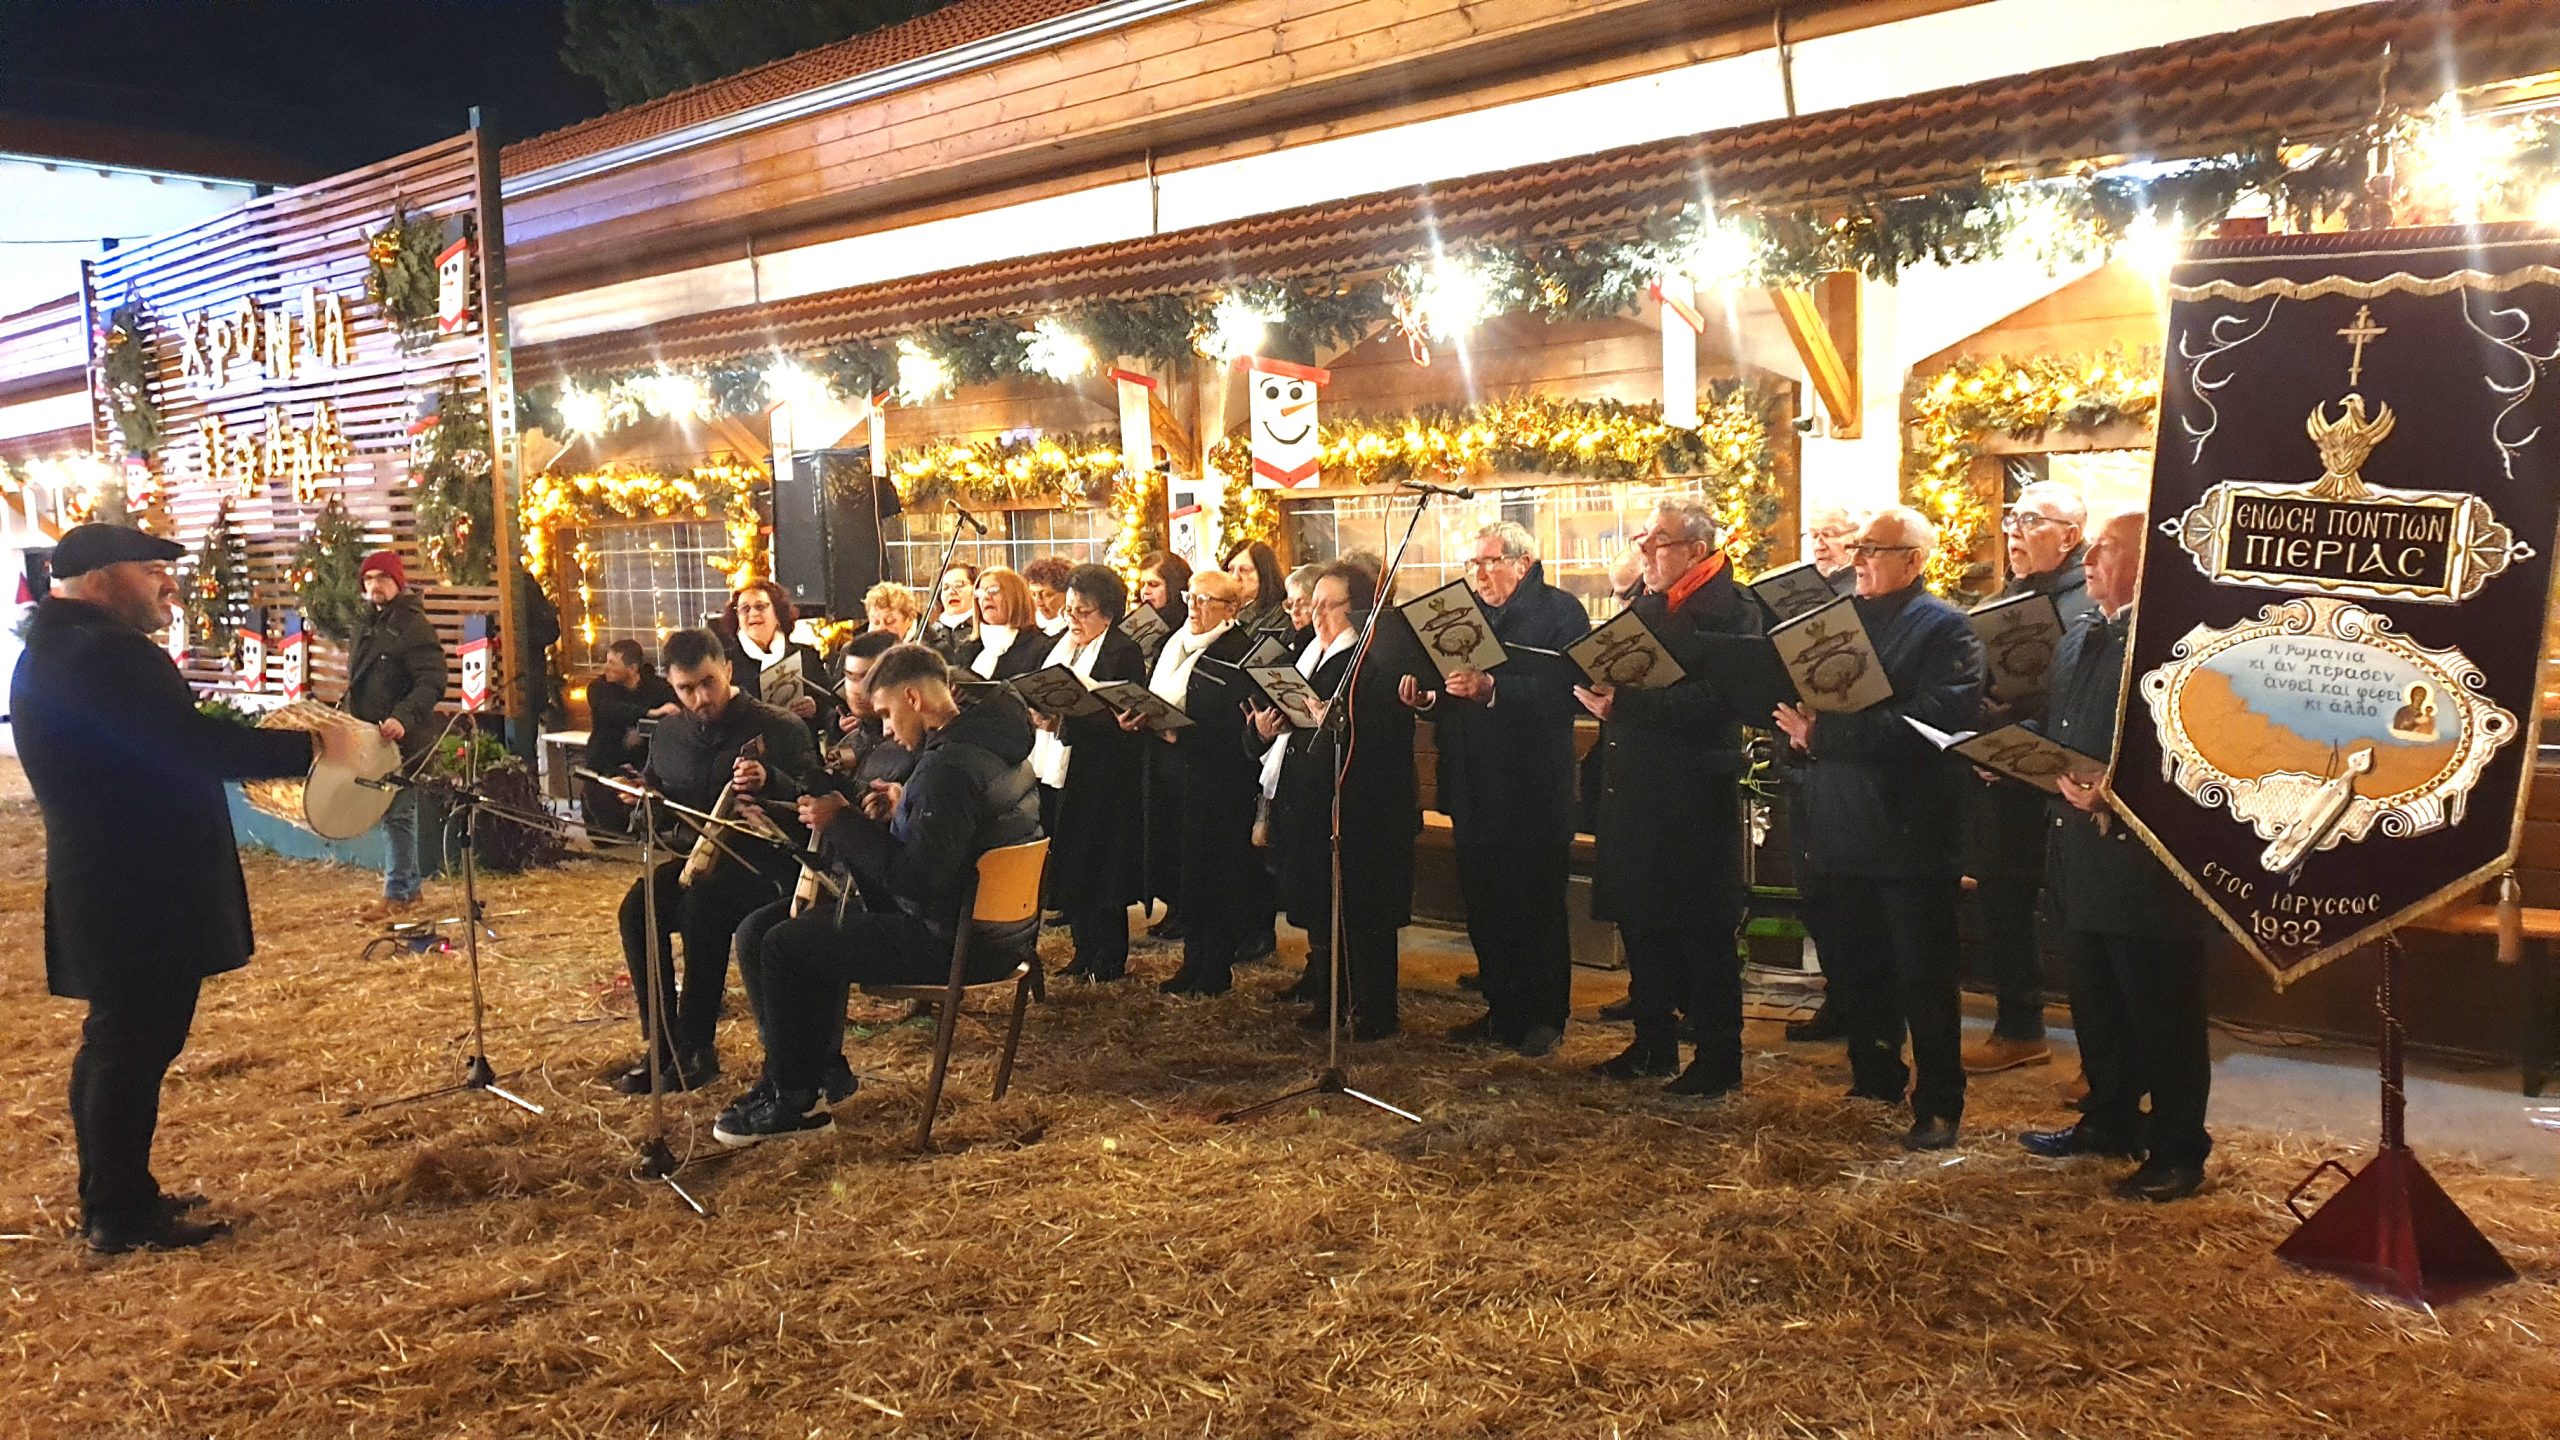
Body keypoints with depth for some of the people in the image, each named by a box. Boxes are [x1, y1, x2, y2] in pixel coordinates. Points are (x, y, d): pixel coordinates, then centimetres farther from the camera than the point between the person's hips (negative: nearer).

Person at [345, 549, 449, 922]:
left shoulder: (414, 626, -10)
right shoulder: (367, 625, 16)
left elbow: (432, 683, -19)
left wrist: (403, 717, -31)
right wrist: (345, 710, 15)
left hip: (403, 740, -8)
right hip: (369, 735, 8)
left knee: (397, 813, -5)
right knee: (394, 812, 13)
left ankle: (398, 893, 2)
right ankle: (409, 886, 22)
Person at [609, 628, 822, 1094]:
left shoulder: (780, 728, -4)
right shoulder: (669, 733, 14)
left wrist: (769, 781, -34)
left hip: (761, 865, -5)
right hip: (692, 859, 5)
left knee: (702, 903, -36)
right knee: (638, 907, -26)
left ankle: (695, 1049, -25)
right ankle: (661, 1042, -18)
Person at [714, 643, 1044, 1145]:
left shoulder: (948, 766, -25)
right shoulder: (995, 740, 6)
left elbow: (915, 878, -27)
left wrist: (841, 823, -17)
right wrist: (906, 807, 7)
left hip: (957, 941, -10)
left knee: (784, 945, -2)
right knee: (825, 921, 26)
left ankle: (793, 1102, 11)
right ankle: (817, 1069, 31)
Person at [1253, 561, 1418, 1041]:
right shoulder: (1309, 655, 17)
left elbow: (1386, 731, -20)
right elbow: (1282, 715, 19)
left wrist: (1328, 718, -28)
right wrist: (1265, 727, -1)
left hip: (1361, 806, -8)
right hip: (1307, 801, 8)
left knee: (1363, 912, 0)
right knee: (1318, 907, 13)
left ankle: (1374, 1012, 9)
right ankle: (1328, 1001, 24)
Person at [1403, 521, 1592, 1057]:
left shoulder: (1560, 612, -6)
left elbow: (1561, 692, -21)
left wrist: (1491, 688, -30)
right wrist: (1427, 698, -6)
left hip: (1534, 789, -6)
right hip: (1475, 788, 6)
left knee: (1538, 908, 3)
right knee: (1485, 907, 11)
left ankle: (1544, 1018, 14)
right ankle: (1502, 1010, 23)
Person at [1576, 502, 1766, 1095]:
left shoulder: (1730, 607, -11)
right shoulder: (1646, 604, 15)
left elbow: (1712, 698, -22)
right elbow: (1618, 678, 19)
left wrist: (1624, 703, -25)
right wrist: (1598, 690, -4)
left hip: (1695, 795, -8)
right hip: (1635, 790, 8)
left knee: (1703, 931, 1)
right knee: (1640, 919, 14)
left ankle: (1718, 1058, 12)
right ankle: (1653, 1044, 26)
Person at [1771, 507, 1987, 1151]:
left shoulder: (1944, 628, -7)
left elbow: (1932, 720, -21)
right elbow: (1793, 689, 13)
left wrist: (1826, 733, -24)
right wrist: (1797, 727, -10)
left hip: (1909, 830, -6)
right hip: (1842, 826, 6)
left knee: (1924, 976, 2)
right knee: (1855, 969, 16)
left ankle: (1938, 1106, 12)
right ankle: (1874, 1080, 32)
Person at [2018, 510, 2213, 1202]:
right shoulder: (2081, 634, 15)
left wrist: (2117, 789, -29)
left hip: (2146, 857, -9)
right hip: (2080, 854, 9)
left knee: (2162, 1015, 3)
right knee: (2096, 1005, 20)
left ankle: (2177, 1151, 15)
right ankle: (2109, 1121, 35)